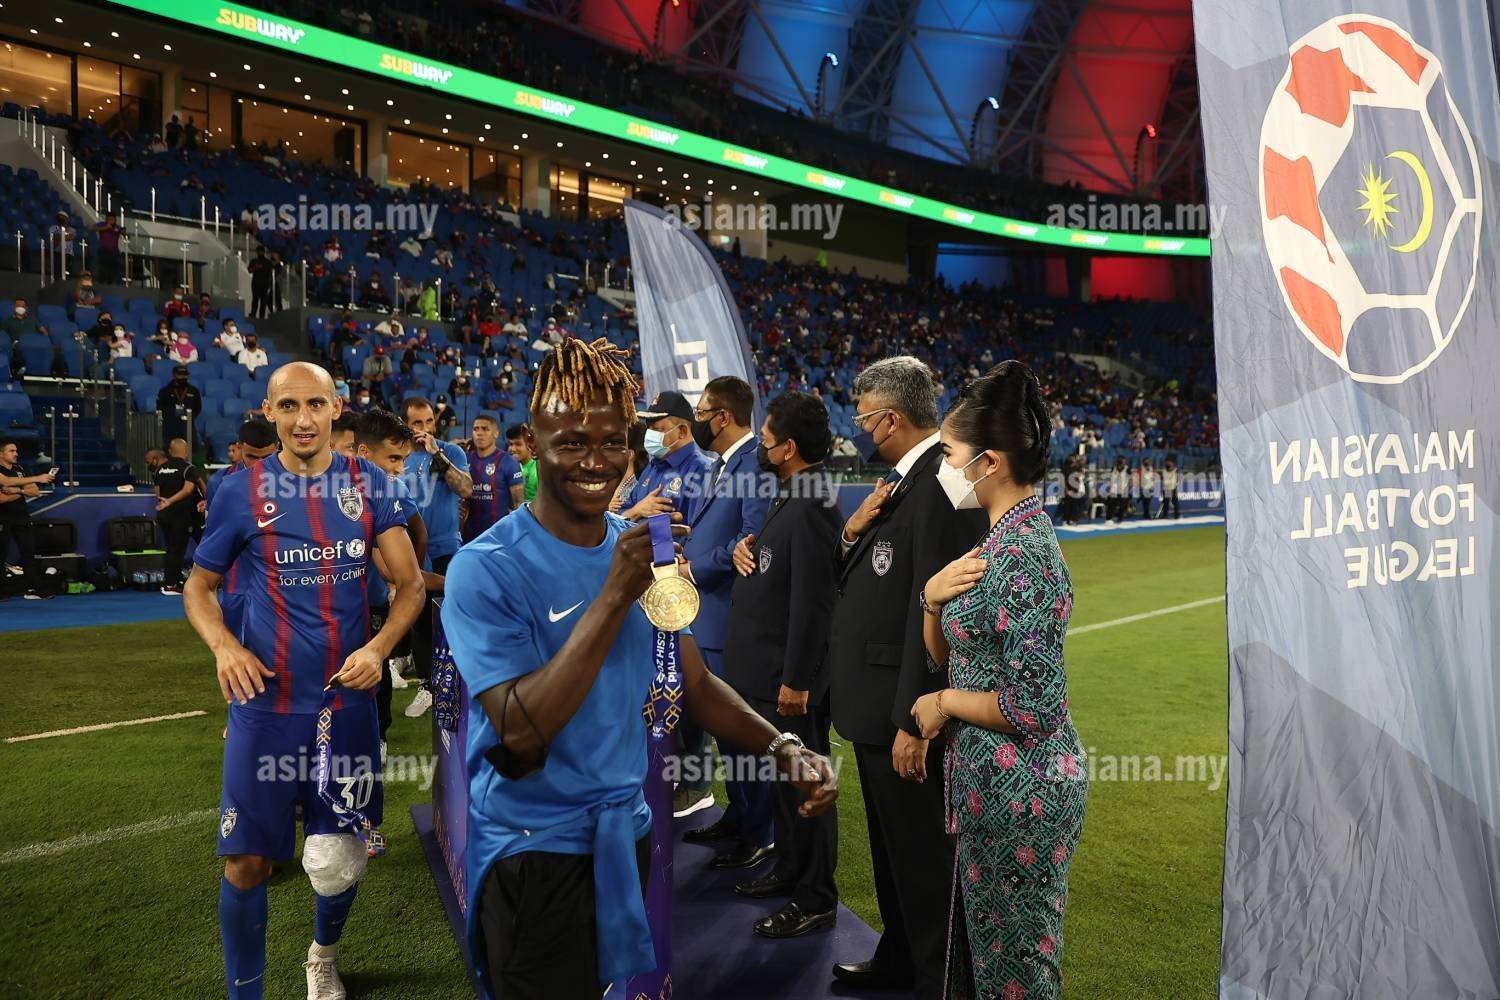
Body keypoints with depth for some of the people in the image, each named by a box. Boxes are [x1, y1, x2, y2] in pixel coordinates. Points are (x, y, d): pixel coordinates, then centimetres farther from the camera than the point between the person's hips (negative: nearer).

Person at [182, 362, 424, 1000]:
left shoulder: (368, 483, 0)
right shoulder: (242, 490, -2)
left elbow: (410, 582, 1)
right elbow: (199, 586, 8)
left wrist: (379, 646, -16)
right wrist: (222, 644, -12)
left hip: (347, 699, 1)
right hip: (264, 703, -1)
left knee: (339, 861, 10)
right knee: (246, 861, 3)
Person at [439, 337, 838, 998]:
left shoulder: (641, 549, 0)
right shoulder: (485, 569, -19)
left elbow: (695, 682, 3)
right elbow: (520, 735, -27)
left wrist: (783, 747, -15)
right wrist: (615, 597, -32)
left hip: (628, 831, 6)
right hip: (534, 847, -6)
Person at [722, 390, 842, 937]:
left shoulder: (812, 506, -22)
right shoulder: (790, 496, 9)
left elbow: (812, 600, -24)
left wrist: (796, 680, -21)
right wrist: (745, 548, -2)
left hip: (790, 677, -10)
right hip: (765, 672, 10)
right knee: (781, 780, 21)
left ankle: (815, 900, 17)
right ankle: (790, 869, 38)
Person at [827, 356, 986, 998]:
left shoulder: (940, 485, -20)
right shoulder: (901, 482, 11)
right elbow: (855, 581, 16)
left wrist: (912, 722, -23)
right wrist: (853, 531, -5)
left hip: (904, 708, -10)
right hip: (874, 703, 10)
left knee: (921, 854, 6)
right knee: (891, 847, 23)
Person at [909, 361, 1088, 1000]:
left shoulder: (1025, 555, -23)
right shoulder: (998, 539, 6)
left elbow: (1032, 708, -25)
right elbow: (945, 654, 11)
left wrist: (946, 702, -11)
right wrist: (933, 597, -7)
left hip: (1019, 786, -9)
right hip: (988, 780, 9)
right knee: (979, 944, 23)